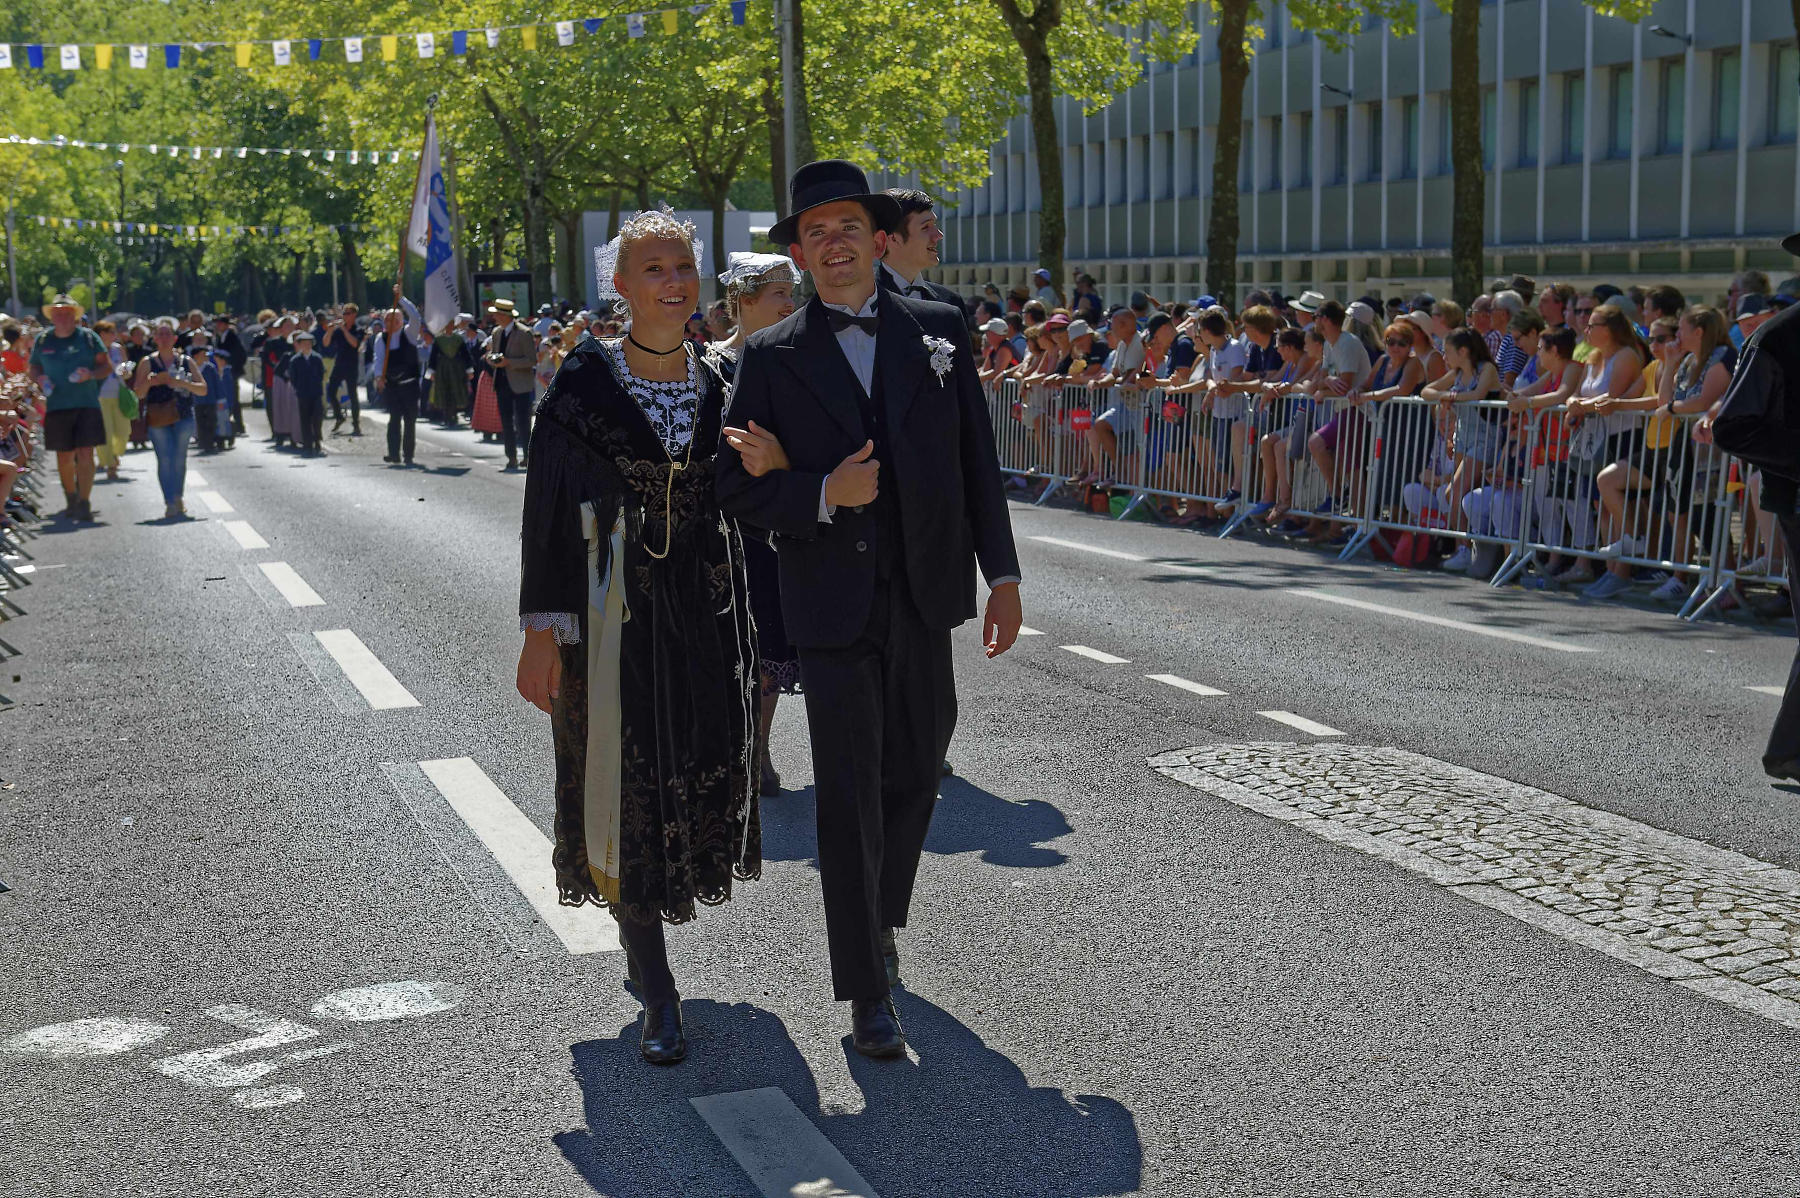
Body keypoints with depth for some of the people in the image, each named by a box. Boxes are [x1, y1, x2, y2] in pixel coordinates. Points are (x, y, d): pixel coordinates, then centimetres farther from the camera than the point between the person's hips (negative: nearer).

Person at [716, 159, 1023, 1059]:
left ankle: (881, 921, 39)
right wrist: (823, 494, -18)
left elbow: (977, 461, 7)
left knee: (914, 776, 14)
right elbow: (738, 490, -1)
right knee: (849, 794, -1)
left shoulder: (937, 332, 5)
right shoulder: (770, 358, -1)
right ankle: (867, 989, 8)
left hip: (924, 596, 3)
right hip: (831, 603, -3)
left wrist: (1003, 573, 4)